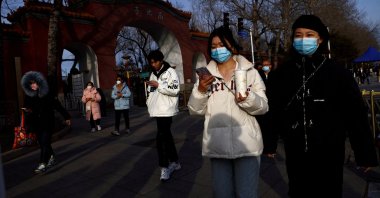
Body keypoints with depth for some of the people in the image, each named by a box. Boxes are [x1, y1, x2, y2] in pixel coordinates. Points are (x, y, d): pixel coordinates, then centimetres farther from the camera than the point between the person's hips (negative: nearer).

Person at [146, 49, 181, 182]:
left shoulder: (170, 72, -6)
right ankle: (174, 162, 26)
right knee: (166, 136, 14)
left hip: (166, 110, -7)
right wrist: (149, 104, 12)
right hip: (157, 110, 7)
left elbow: (175, 90, -16)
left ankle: (165, 167, 0)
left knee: (161, 137, -12)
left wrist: (158, 85, -19)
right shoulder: (153, 74, 16)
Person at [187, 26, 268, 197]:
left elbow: (263, 107, -2)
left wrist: (248, 99, -22)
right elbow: (195, 110, 3)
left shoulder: (249, 71, 1)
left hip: (246, 144, -2)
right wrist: (199, 91, -14)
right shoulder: (206, 75, 6)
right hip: (217, 145, 2)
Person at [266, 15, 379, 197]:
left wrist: (365, 153, -2)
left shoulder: (338, 73, -4)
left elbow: (356, 115, -3)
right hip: (296, 153, 2)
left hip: (329, 153, -1)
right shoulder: (281, 74, -1)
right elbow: (271, 112, 1)